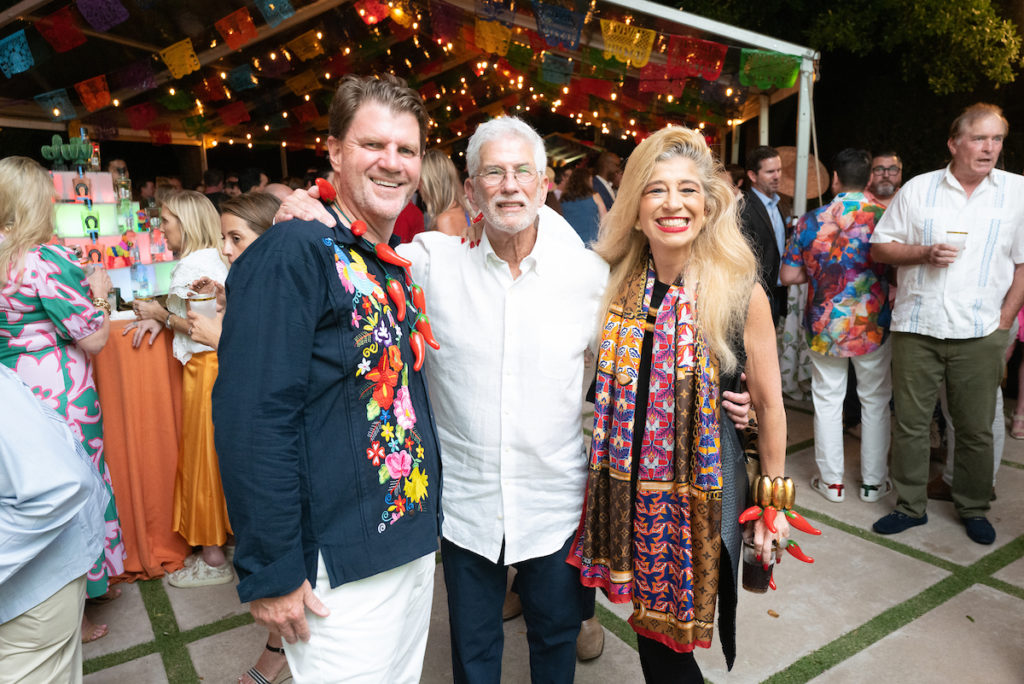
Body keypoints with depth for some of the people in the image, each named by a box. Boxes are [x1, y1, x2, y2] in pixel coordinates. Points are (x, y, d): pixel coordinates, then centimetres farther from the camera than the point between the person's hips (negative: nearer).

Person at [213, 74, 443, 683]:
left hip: (415, 542, 8)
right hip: (339, 568, -8)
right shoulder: (293, 253, -17)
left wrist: (426, 518, 14)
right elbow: (254, 418, -22)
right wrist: (270, 571, -20)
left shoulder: (399, 266, 7)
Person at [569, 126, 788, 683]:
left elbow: (769, 403, -5)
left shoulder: (741, 293, -11)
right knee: (653, 638, 17)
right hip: (634, 492, 3)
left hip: (709, 494, -3)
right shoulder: (619, 289, -2)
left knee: (710, 628, 13)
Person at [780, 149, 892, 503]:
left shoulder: (811, 221, -5)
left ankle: (831, 481, 20)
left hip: (824, 326, 1)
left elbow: (788, 275, -2)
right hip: (873, 326, -1)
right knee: (875, 401, 14)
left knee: (827, 400, 12)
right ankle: (873, 481, 24)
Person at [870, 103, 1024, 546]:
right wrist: (925, 253, -11)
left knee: (976, 428, 9)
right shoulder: (917, 189, 5)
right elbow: (880, 248, 6)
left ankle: (973, 508, 29)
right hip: (916, 329, 0)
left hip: (980, 334, 0)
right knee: (910, 422, 6)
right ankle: (911, 506, 21)